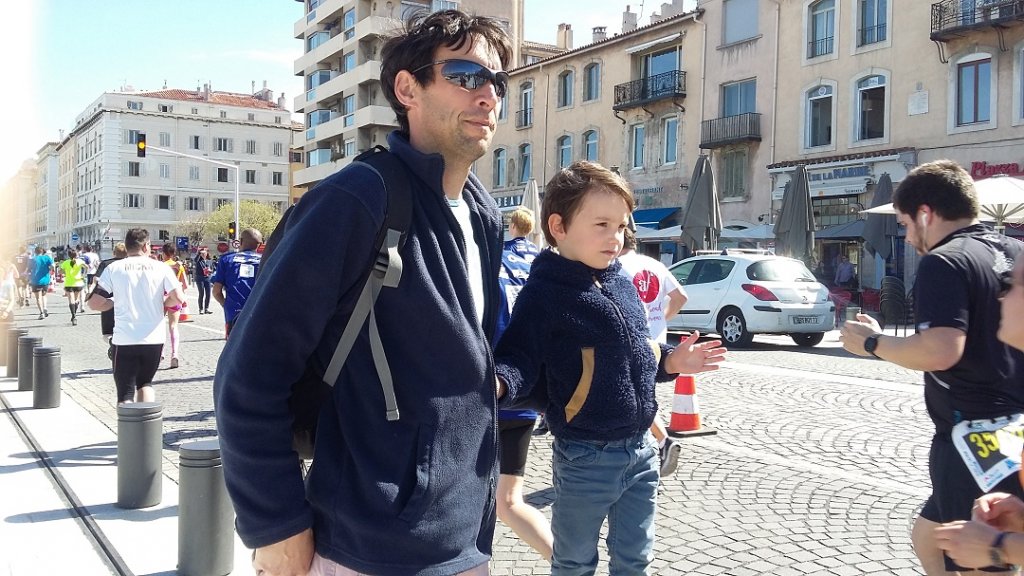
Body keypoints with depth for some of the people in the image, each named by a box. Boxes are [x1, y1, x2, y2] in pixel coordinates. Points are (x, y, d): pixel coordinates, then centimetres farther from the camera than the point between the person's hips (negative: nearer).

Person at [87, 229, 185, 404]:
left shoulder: (113, 268, 1)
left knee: (126, 392, 4)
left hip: (124, 340, -1)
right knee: (145, 382, 23)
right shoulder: (161, 268, 2)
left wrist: (114, 302, 17)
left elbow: (94, 303, -2)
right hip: (154, 339, 2)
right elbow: (178, 298, -6)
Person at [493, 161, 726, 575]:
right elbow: (519, 360, -20)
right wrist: (495, 381, -40)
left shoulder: (622, 283, 7)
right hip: (585, 457, -6)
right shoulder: (545, 292, -16)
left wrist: (671, 361, 6)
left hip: (640, 449, 7)